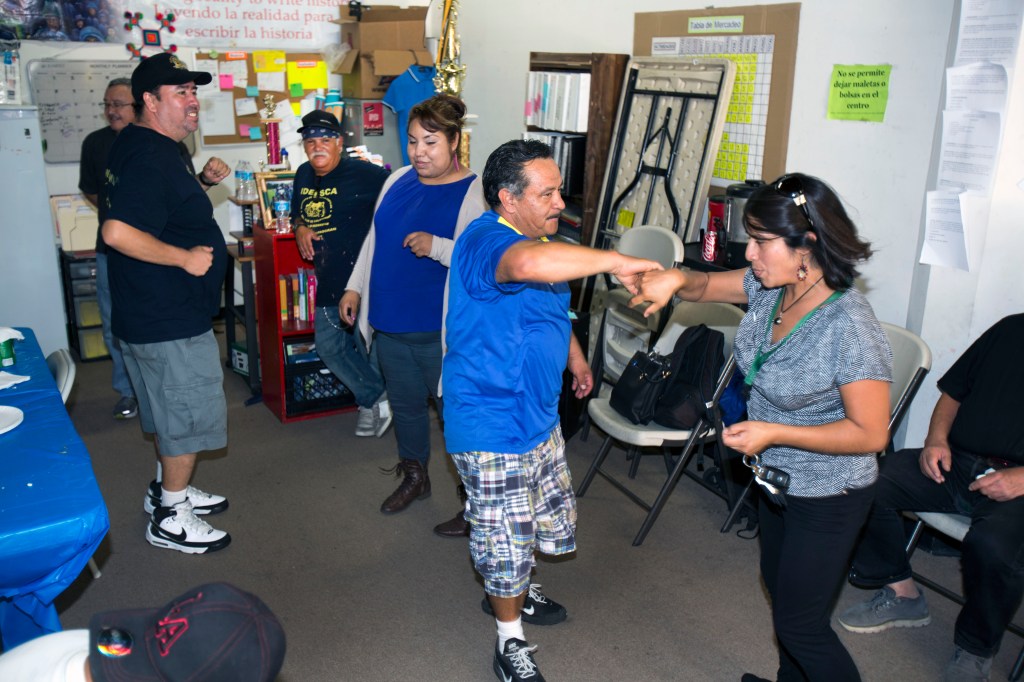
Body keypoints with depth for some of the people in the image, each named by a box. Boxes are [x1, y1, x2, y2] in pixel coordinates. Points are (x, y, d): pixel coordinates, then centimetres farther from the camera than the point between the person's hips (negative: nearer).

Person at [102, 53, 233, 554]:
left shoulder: (140, 146, 11)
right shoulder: (149, 157, -22)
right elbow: (118, 232, -32)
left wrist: (203, 182, 8)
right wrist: (185, 258, -23)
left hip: (156, 312, 11)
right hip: (170, 320, -11)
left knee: (171, 409, 23)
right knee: (191, 414, 1)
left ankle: (167, 489, 39)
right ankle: (170, 517, 15)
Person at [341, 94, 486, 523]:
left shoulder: (473, 193, -14)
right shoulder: (399, 180, 7)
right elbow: (374, 238, 17)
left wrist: (436, 247, -29)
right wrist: (355, 288, 14)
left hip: (440, 332, -7)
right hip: (390, 324, 7)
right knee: (405, 404, 22)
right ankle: (414, 476, 44)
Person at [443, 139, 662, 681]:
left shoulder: (539, 235, 7)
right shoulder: (487, 240, -25)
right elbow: (529, 263, -51)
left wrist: (574, 354, 27)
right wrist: (616, 262, -43)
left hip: (538, 413, 10)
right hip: (492, 425, -9)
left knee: (547, 516, 24)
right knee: (505, 537, 5)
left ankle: (508, 591, 50)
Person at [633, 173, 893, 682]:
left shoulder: (851, 329, -32)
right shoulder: (770, 287, -11)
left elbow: (870, 433, -26)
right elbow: (706, 286, 3)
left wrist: (772, 433, -28)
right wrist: (675, 280, -20)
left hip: (827, 496, -8)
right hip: (776, 477, 9)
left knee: (799, 623, 7)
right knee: (779, 584, 28)